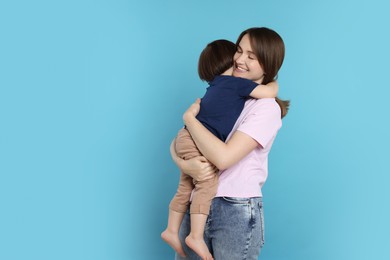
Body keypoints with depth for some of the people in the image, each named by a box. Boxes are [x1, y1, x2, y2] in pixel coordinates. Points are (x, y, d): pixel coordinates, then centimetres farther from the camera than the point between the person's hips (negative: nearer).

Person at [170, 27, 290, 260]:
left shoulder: (267, 107, -9)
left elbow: (223, 157, -20)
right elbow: (178, 141, 7)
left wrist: (190, 117, -9)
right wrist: (184, 164, -15)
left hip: (237, 212, -5)